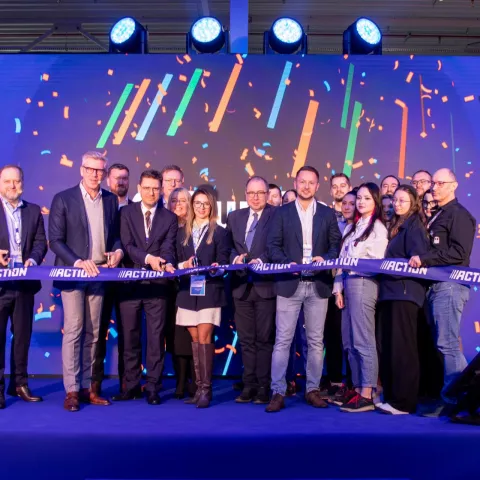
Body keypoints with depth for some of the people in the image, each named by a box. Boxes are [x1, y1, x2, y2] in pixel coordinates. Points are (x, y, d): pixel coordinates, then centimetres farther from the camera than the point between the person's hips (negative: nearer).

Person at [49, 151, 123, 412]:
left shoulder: (111, 200, 9)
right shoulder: (63, 199, -4)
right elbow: (55, 240, -7)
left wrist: (118, 250, -5)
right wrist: (78, 262, -18)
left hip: (99, 274, 4)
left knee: (92, 332, 8)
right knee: (73, 331, -5)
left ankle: (86, 387, 15)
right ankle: (71, 390, 2)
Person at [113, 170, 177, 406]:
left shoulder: (170, 217, 7)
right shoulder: (126, 213, 6)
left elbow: (168, 247, -5)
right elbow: (127, 245, -6)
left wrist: (166, 263, -27)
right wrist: (147, 258, -24)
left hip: (157, 284, 0)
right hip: (130, 282, 1)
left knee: (156, 337, 2)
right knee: (130, 336, 8)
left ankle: (152, 388, 11)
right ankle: (131, 386, 19)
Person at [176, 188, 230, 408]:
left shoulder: (220, 232, 4)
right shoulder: (182, 232, 15)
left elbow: (223, 262, -3)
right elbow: (177, 259, 13)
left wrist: (216, 268, -23)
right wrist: (182, 265, -8)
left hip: (209, 291, -4)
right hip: (188, 291, 4)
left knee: (204, 337, -10)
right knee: (195, 339, 7)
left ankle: (206, 389, -6)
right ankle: (199, 387, 13)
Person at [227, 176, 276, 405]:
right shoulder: (234, 217, 15)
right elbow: (228, 246, 12)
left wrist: (261, 260, -21)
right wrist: (235, 257, -8)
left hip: (266, 284, -4)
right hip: (241, 285, 5)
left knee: (264, 338, 1)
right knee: (246, 339, 9)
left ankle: (263, 387, 9)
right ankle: (249, 385, 17)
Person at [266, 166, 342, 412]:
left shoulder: (328, 214, 10)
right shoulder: (282, 213, 6)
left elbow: (336, 245, 6)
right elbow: (272, 246, 1)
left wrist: (325, 259, -14)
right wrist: (288, 263, -15)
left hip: (318, 284, 2)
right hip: (290, 283, -2)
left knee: (315, 341, 7)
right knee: (283, 340, -2)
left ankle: (313, 389, 18)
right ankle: (278, 392, 3)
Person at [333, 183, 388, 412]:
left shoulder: (378, 228, -2)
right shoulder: (351, 227, 19)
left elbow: (376, 262, -8)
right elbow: (342, 260, 15)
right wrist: (338, 288, 9)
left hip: (364, 283, -8)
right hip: (347, 284, 8)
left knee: (363, 341, -8)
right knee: (349, 342, 8)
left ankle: (367, 396, -5)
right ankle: (357, 388, 16)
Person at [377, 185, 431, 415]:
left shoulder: (414, 225, -5)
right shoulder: (397, 226, 22)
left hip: (405, 292, -9)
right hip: (390, 291, 9)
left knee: (402, 347, -7)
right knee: (387, 346, 9)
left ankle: (404, 402, -3)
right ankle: (390, 396, 17)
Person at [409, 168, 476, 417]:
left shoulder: (459, 214, -5)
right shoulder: (436, 216, 21)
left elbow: (459, 253, -17)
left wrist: (424, 259, -16)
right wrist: (419, 260, 7)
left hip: (450, 285, -9)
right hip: (436, 285, 9)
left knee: (447, 344, -9)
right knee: (446, 343, 9)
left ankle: (454, 399, -3)